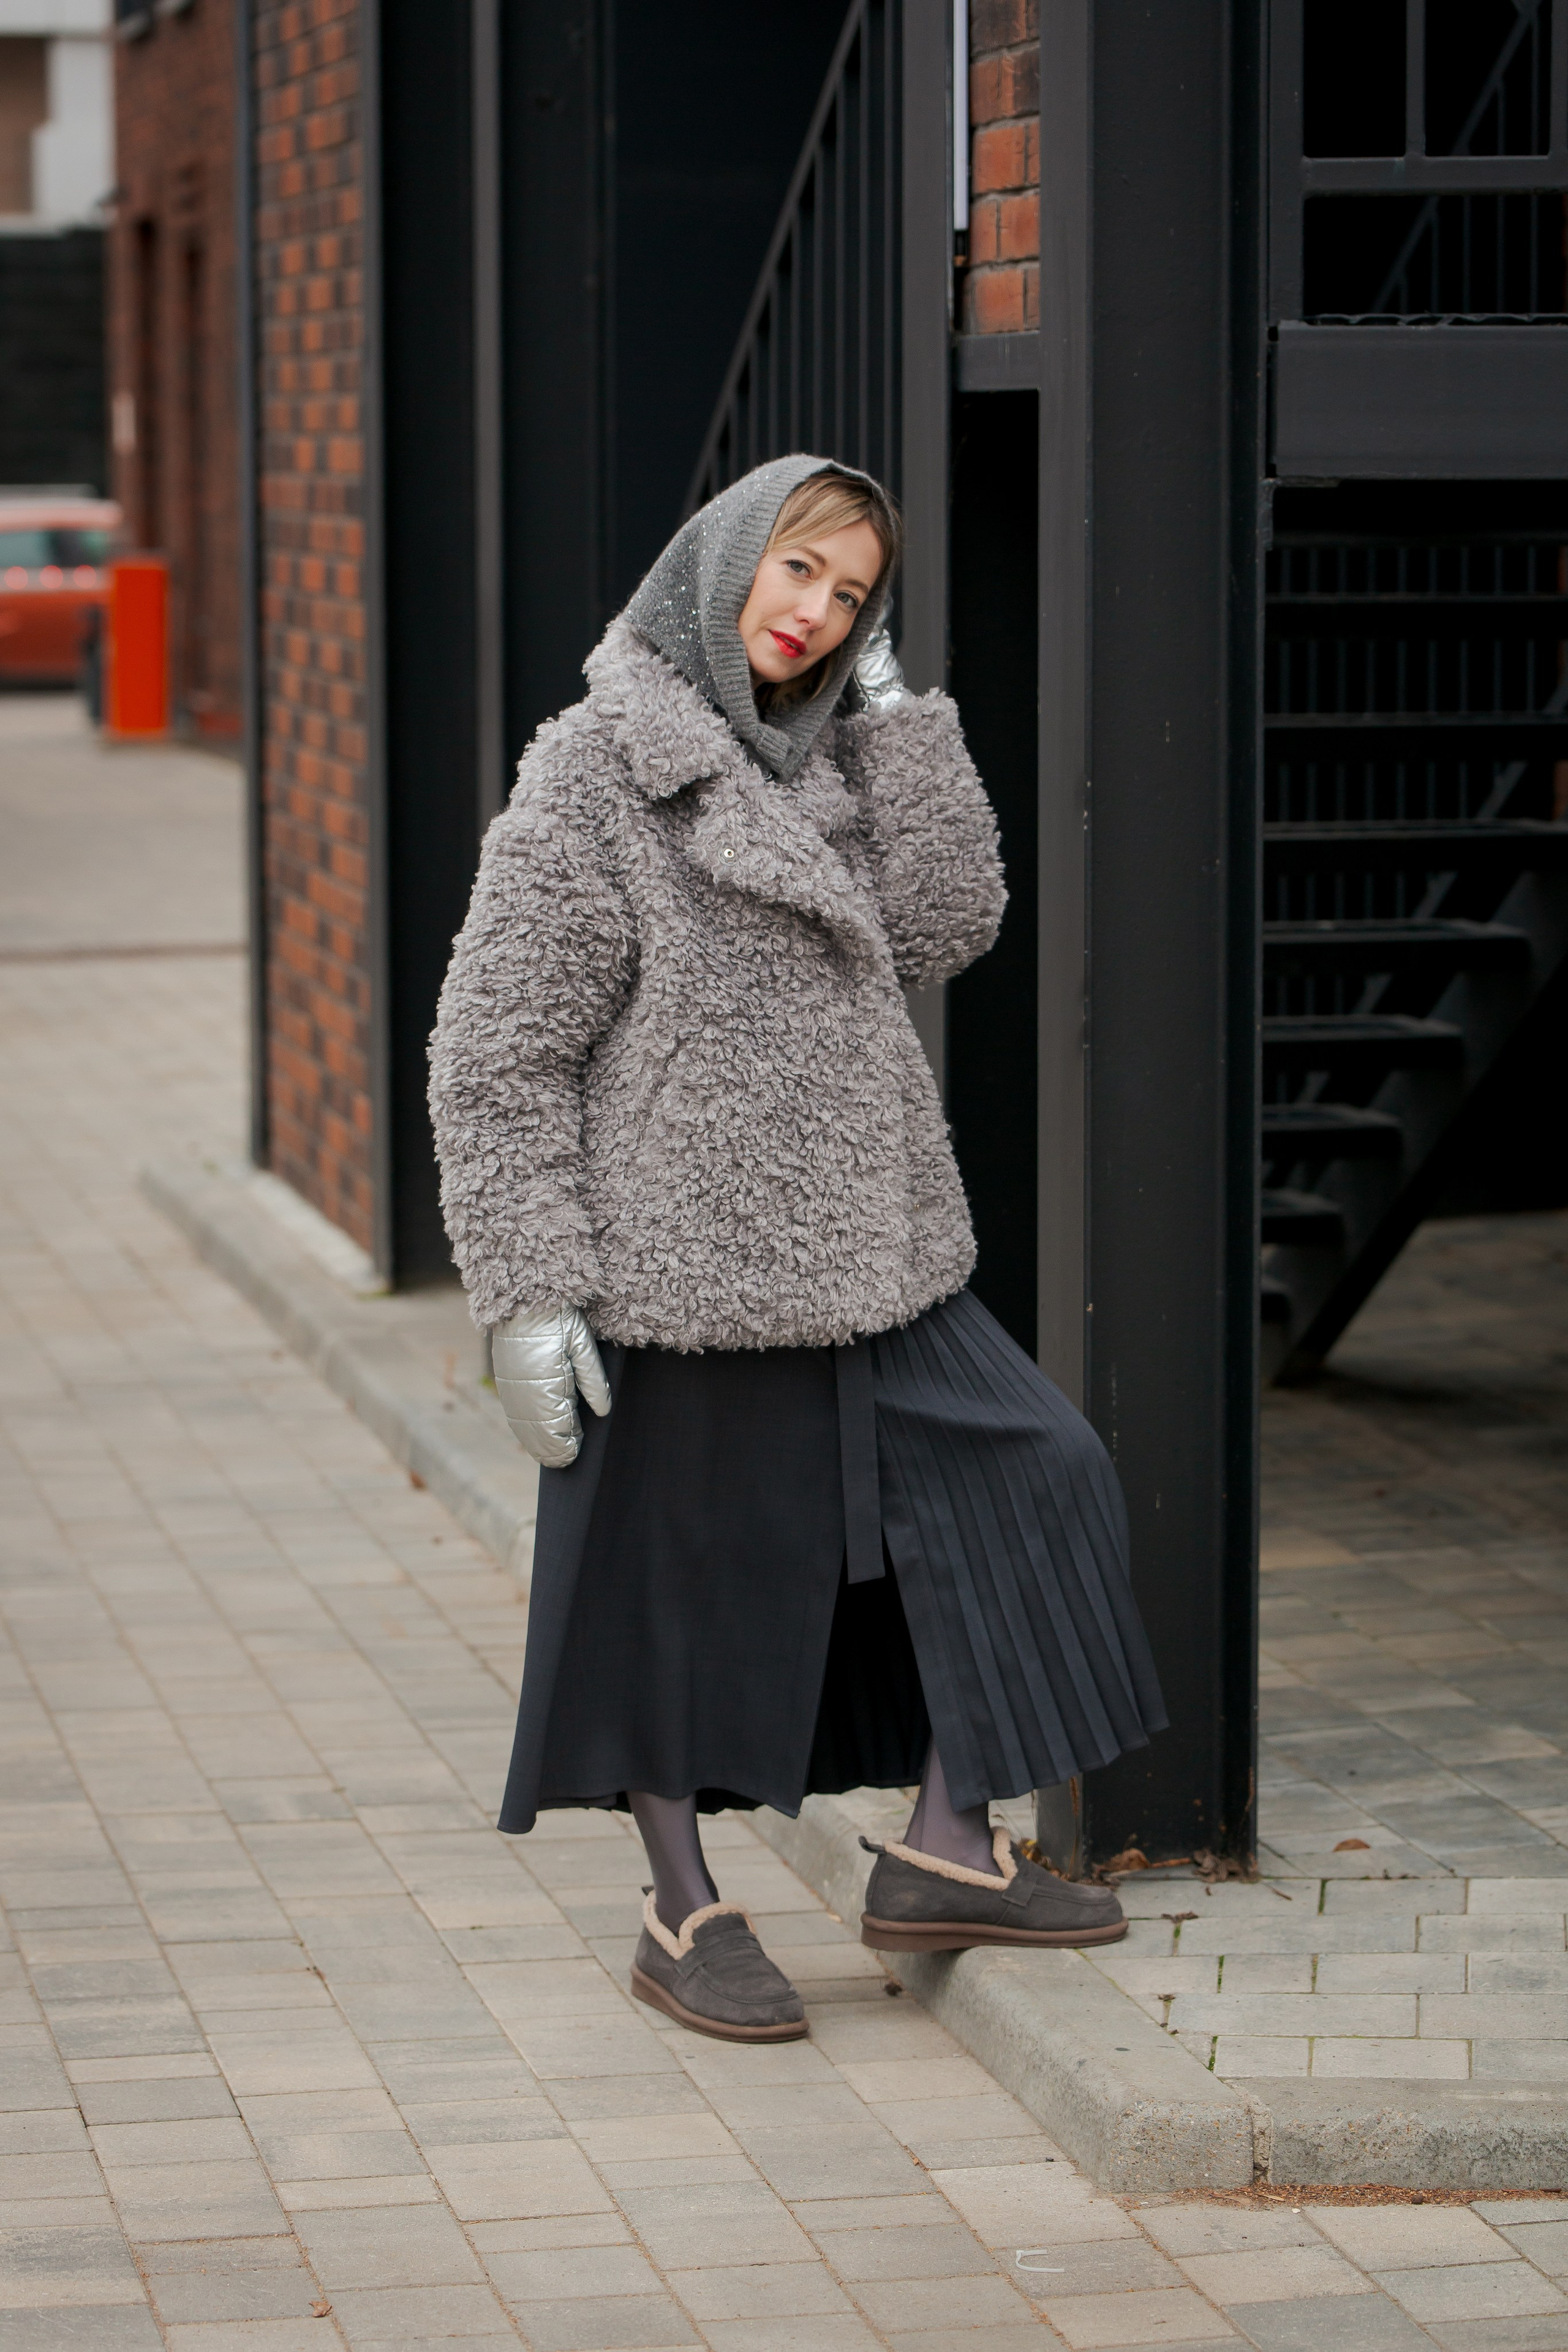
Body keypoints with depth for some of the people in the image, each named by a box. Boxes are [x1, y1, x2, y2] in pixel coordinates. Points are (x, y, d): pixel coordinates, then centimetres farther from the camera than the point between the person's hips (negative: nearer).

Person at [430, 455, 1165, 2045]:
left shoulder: (820, 763, 11)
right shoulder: (597, 771, -11)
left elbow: (941, 931, -3)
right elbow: (495, 1057, -12)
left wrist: (895, 713, -4)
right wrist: (529, 1295, -17)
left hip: (857, 1249, 7)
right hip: (686, 1266, -7)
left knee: (1024, 1482, 2)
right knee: (684, 1569, 5)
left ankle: (944, 1852, 10)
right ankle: (684, 1915, 20)